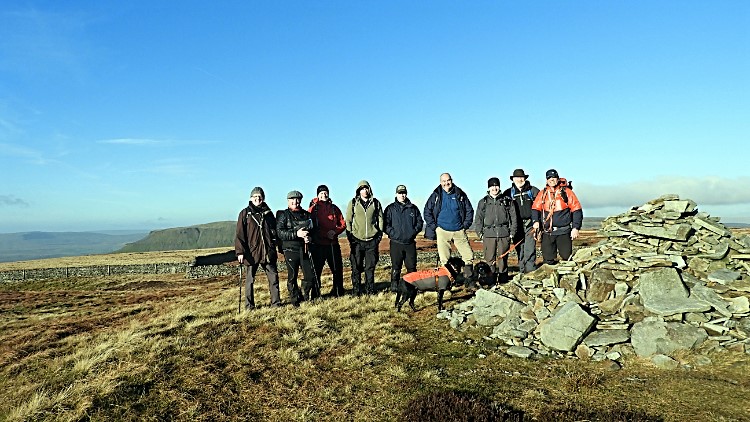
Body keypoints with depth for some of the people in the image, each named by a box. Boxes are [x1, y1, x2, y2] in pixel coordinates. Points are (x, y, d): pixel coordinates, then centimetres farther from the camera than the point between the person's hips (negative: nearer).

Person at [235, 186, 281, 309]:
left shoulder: (268, 213, 12)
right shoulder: (245, 213, 1)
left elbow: (275, 230, 19)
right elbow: (239, 234, -2)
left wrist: (274, 246, 12)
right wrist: (240, 251, -10)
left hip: (268, 252, 3)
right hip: (252, 252, -3)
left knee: (273, 277, 2)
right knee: (250, 279, 4)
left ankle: (276, 302, 11)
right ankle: (249, 305, 13)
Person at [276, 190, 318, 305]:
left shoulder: (306, 214, 13)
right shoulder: (283, 215, 1)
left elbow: (313, 230, 19)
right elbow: (280, 232, -10)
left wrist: (310, 237, -3)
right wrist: (296, 234, -21)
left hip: (305, 249, 3)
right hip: (291, 250, -3)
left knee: (310, 276, 1)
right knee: (292, 277, 4)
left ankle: (307, 298, 21)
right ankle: (296, 301, 16)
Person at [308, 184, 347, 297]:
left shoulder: (334, 208, 11)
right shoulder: (313, 208, 0)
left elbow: (343, 223, 13)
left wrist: (335, 232, -7)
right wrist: (325, 234, -14)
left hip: (333, 243, 4)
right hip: (318, 244, -4)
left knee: (337, 269, 10)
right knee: (316, 270, -3)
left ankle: (338, 292, 24)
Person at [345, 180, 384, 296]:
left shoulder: (376, 203, 8)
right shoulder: (353, 203, 4)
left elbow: (380, 219, 13)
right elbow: (348, 220, 6)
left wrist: (380, 234, 5)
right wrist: (350, 236, -1)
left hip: (372, 240, 1)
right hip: (357, 240, -1)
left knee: (370, 267, 6)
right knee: (356, 267, 1)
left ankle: (370, 290, 16)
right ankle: (356, 291, 10)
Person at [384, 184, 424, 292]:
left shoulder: (413, 208, 11)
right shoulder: (390, 208, 5)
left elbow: (420, 222, 15)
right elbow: (385, 224, 3)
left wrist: (414, 232, 0)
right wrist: (392, 233, -10)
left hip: (410, 242, 2)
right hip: (396, 242, -2)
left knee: (412, 266, 6)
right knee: (396, 267, 1)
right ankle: (394, 286, 8)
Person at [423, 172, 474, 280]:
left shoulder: (460, 194, 5)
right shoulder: (436, 195, 2)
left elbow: (469, 210, 13)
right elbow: (427, 211, 7)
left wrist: (466, 225, 5)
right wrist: (434, 226, 0)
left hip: (459, 231, 1)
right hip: (442, 231, -1)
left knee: (469, 256, -1)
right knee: (444, 259, 2)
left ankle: (468, 278, 14)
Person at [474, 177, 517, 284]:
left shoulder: (507, 201, 10)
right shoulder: (483, 202, 12)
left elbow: (513, 217, 10)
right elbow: (478, 219, 12)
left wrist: (512, 232, 3)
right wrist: (480, 233, 3)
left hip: (504, 233, 0)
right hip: (489, 234, 0)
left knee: (503, 258, 2)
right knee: (490, 259, -3)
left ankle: (503, 281, 11)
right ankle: (490, 281, 2)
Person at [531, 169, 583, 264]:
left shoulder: (566, 192, 2)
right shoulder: (542, 193, 10)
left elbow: (576, 210, 2)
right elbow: (535, 208, 9)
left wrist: (575, 228, -5)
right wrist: (536, 221, -11)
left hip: (564, 231, -2)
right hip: (547, 232, 2)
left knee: (566, 257, -2)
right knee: (548, 259, 4)